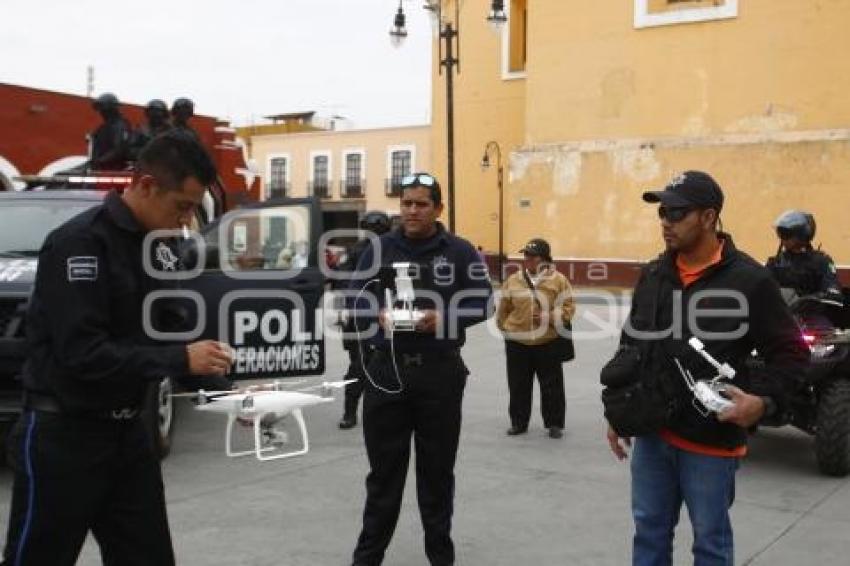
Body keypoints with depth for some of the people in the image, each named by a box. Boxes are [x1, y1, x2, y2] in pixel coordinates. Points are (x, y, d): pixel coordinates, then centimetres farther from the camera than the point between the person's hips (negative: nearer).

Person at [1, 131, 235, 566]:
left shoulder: (149, 246, 8)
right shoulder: (80, 242, -18)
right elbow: (82, 353, -25)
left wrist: (201, 357, -2)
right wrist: (181, 360, -22)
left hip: (125, 431, 8)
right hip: (63, 436, -8)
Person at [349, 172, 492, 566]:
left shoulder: (460, 252, 2)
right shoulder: (379, 249, 7)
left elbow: (482, 302, -1)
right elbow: (354, 299, 5)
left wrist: (443, 317, -17)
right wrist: (378, 315, -16)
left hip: (440, 372, -1)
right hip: (387, 370, 1)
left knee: (437, 468, 11)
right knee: (384, 469, 8)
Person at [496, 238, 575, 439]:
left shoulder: (558, 280, -5)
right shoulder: (513, 280, 2)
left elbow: (568, 308, -5)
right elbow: (503, 309, 12)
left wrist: (549, 318, -18)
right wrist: (506, 326, 9)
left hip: (549, 343, -2)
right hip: (517, 343, 2)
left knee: (552, 385, 7)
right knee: (518, 385, 10)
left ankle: (555, 423, 20)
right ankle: (519, 422, 24)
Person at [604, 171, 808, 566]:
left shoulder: (748, 279, -11)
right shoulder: (653, 275, 6)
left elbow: (791, 351, -6)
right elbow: (630, 347, 15)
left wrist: (764, 400, -22)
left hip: (711, 439, -5)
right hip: (651, 432, 5)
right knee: (649, 532, 16)